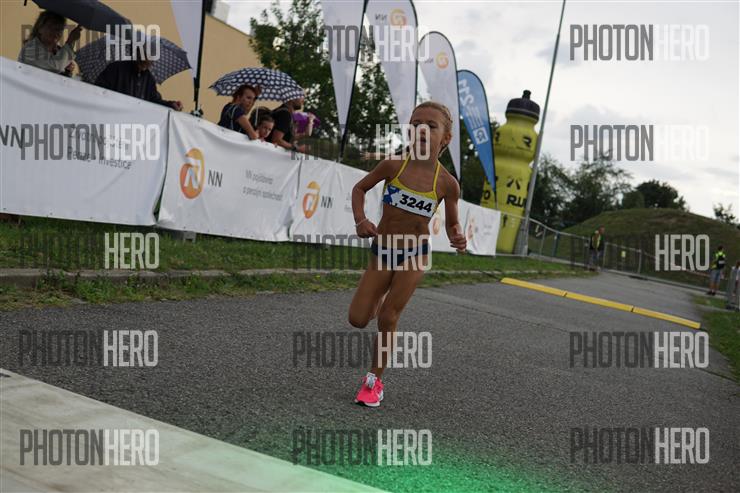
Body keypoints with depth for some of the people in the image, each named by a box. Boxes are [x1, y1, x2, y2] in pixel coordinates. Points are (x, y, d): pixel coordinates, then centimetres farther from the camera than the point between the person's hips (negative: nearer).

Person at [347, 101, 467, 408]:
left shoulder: (447, 183, -11)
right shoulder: (393, 166, -13)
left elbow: (452, 223, 4)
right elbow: (359, 188, 3)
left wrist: (457, 238, -19)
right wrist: (360, 220, -14)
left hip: (415, 254, -1)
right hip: (382, 250, 1)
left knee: (388, 319, -1)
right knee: (357, 319, 2)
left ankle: (374, 380, 18)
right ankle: (375, 302, 41)